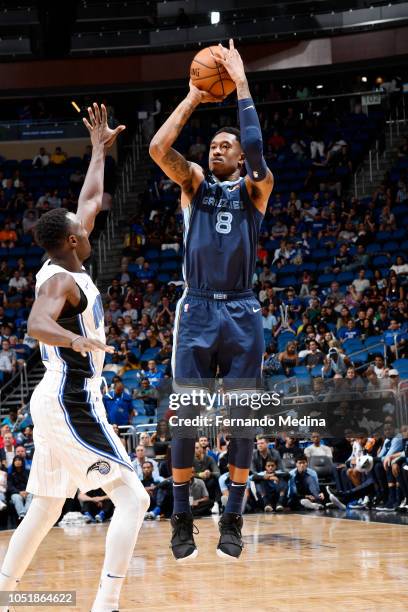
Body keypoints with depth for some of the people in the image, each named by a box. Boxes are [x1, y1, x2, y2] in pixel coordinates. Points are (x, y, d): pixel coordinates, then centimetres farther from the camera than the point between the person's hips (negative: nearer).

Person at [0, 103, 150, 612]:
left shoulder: (64, 269, 12)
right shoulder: (60, 280, -14)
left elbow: (91, 200, 25)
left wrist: (100, 149, 32)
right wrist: (78, 339, -51)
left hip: (55, 400, 10)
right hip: (73, 402, -10)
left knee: (46, 507, 16)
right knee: (132, 497, -13)